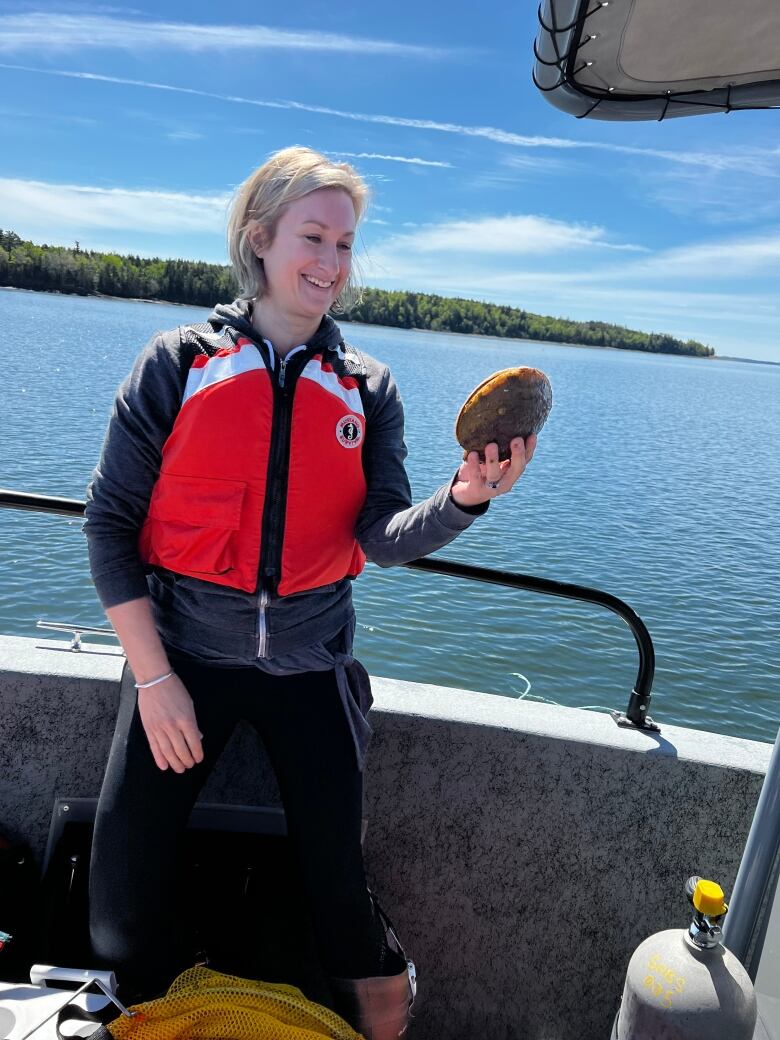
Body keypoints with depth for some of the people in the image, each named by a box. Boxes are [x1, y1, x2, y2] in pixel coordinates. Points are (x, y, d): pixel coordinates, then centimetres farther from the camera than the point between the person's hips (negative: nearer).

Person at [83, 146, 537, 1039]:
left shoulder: (367, 389, 4)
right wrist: (153, 676, -8)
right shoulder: (178, 364, -3)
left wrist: (463, 498, -29)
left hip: (310, 664, 1)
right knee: (123, 916, 0)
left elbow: (382, 537, -8)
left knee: (341, 893, 5)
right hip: (184, 651, 0)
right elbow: (110, 522, -3)